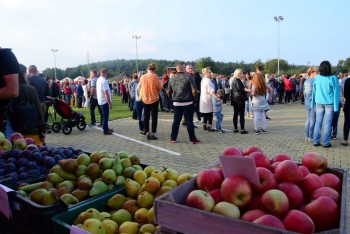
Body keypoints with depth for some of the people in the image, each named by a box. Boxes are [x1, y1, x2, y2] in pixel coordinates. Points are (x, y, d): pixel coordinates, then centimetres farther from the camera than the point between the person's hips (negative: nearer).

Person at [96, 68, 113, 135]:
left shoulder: (98, 80, 10)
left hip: (101, 101, 9)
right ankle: (105, 130, 5)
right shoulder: (104, 81, -19)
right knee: (105, 116, -2)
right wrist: (110, 103, -20)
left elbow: (97, 90, 16)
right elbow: (106, 93, -23)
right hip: (105, 101, -9)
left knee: (104, 115, 17)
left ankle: (106, 128, 26)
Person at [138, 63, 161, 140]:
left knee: (146, 116, 12)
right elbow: (159, 88, -6)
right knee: (154, 116, 4)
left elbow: (138, 88, 6)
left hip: (145, 99, 3)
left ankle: (147, 133, 15)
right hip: (154, 98, -3)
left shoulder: (142, 77, 0)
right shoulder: (155, 76, -9)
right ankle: (153, 133, 1)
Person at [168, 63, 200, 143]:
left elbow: (169, 91, 11)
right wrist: (194, 98, 1)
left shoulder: (172, 79, 5)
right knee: (189, 121, 2)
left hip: (176, 103, 4)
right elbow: (194, 90, -15)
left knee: (176, 121, 12)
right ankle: (192, 139, 7)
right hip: (187, 103, -4)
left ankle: (173, 138, 18)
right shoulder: (189, 77, -9)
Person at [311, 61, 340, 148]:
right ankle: (326, 142, 7)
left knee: (318, 122, 8)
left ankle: (316, 141, 12)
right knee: (327, 123, 2)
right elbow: (336, 92, -7)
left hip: (319, 103, 3)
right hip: (329, 103, -3)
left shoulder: (316, 78, -2)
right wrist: (336, 105, -2)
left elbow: (314, 91, 4)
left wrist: (313, 102, 12)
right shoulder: (333, 78, -10)